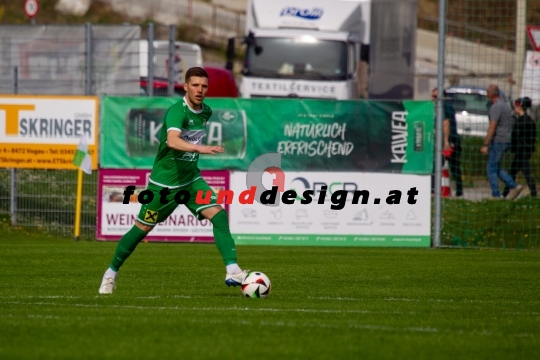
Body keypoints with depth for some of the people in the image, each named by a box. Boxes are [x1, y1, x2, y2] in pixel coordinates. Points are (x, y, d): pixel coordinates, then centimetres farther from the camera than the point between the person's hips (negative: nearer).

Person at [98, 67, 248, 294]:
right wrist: (200, 148, -56)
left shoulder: (206, 112, 2)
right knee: (142, 228, 5)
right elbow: (173, 141, -43)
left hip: (191, 179, 6)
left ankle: (232, 271, -19)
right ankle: (111, 273, 24)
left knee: (219, 215, -15)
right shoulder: (177, 111, -23)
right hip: (164, 182, -6)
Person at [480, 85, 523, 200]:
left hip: (497, 141, -9)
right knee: (496, 169, 15)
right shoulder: (506, 105, 15)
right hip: (506, 141, 9)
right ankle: (514, 186, 6)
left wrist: (485, 145, -21)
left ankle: (495, 195, -3)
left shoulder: (496, 107, -15)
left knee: (492, 169, -2)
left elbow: (492, 127, -21)